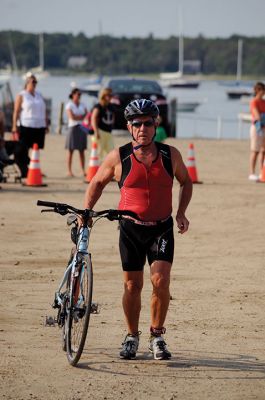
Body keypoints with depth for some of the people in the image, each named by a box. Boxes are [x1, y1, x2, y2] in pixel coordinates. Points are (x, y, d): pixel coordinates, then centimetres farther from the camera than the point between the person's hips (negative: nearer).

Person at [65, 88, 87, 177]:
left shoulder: (82, 105, 15)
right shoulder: (69, 105, -2)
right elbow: (72, 117, -13)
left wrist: (77, 117, -9)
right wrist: (82, 116, -4)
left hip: (82, 129, 5)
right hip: (73, 127, -5)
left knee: (82, 151, 2)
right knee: (70, 150, -4)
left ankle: (83, 170, 1)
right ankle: (69, 171, -4)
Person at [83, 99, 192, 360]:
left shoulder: (170, 155, -2)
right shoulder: (118, 157, -5)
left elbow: (185, 181, 15)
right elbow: (97, 183, 10)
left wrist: (181, 212, 3)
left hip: (162, 229, 0)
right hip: (131, 229, 0)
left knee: (160, 281, -13)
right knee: (132, 285, 4)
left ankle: (157, 336, 4)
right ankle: (132, 337, 23)